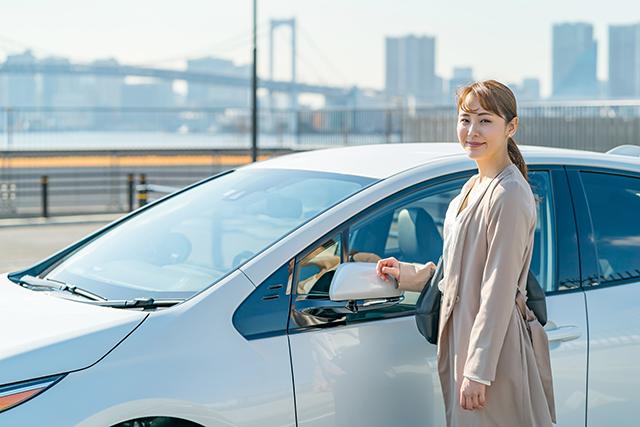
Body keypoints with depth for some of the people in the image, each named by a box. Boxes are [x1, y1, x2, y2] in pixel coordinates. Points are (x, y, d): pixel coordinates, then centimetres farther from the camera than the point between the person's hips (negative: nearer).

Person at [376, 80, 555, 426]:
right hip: (465, 340, 9)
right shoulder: (473, 189, 14)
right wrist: (407, 274, 17)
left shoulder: (509, 195, -17)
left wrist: (478, 371, -19)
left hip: (494, 350, -9)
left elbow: (499, 291, -19)